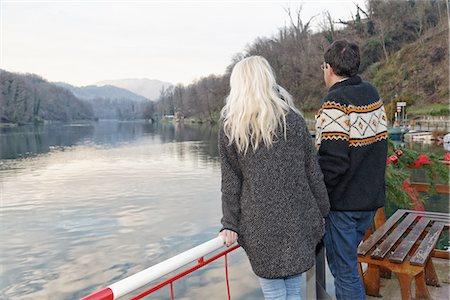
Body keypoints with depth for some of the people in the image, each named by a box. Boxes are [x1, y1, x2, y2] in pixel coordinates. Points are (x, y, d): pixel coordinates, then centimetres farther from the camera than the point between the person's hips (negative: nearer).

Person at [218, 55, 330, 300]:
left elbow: (230, 182, -3)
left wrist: (229, 224, 2)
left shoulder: (229, 126, -3)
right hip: (296, 222, 2)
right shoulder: (293, 120, 0)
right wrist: (322, 212, 13)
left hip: (260, 225, -1)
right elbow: (313, 173, 3)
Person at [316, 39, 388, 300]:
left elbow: (333, 160, -24)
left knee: (344, 270, 5)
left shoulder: (336, 102, -18)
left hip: (343, 202, -8)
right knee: (347, 259, 24)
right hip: (372, 199, 8)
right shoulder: (373, 95, 7)